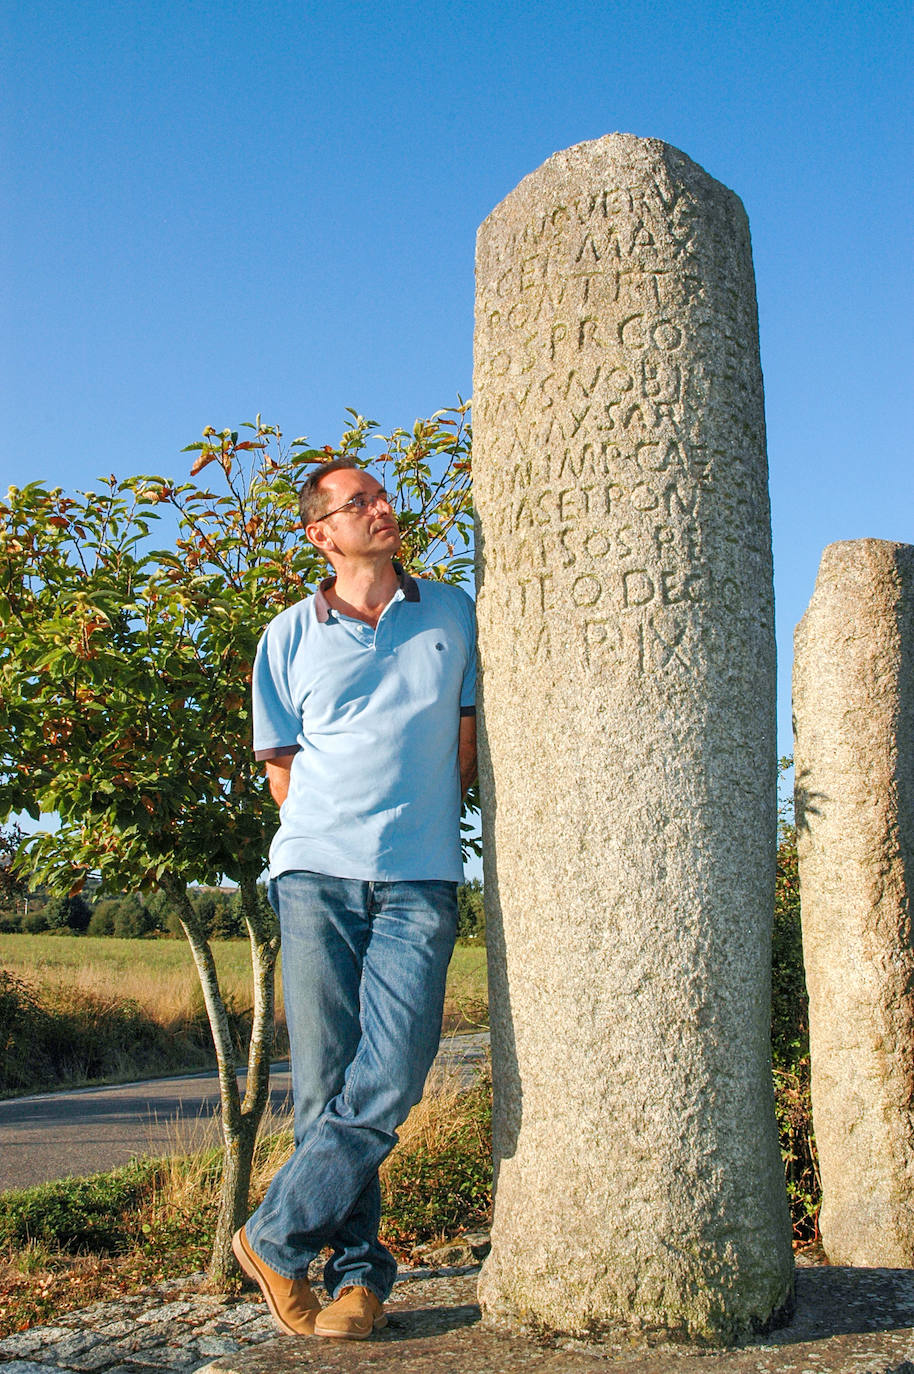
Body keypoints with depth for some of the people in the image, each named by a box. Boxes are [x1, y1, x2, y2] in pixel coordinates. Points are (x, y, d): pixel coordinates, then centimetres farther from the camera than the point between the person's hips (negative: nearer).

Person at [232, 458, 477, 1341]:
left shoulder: (451, 615, 14)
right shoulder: (290, 637, 10)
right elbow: (282, 765, 16)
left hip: (419, 881, 0)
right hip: (317, 872, 0)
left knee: (387, 1084, -12)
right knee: (324, 1086, -2)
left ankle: (275, 1238, 4)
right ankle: (358, 1271, 12)